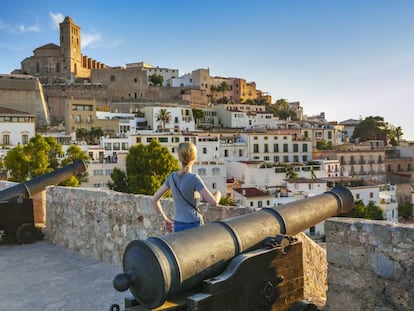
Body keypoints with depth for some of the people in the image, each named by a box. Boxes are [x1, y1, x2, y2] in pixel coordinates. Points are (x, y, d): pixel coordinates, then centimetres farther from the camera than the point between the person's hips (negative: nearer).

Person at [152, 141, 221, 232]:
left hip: (178, 226, 6)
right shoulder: (194, 178, -14)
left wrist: (164, 219, 14)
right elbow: (213, 202, -18)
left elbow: (154, 199, 8)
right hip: (193, 225, -5)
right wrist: (218, 193, 4)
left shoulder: (172, 177, 2)